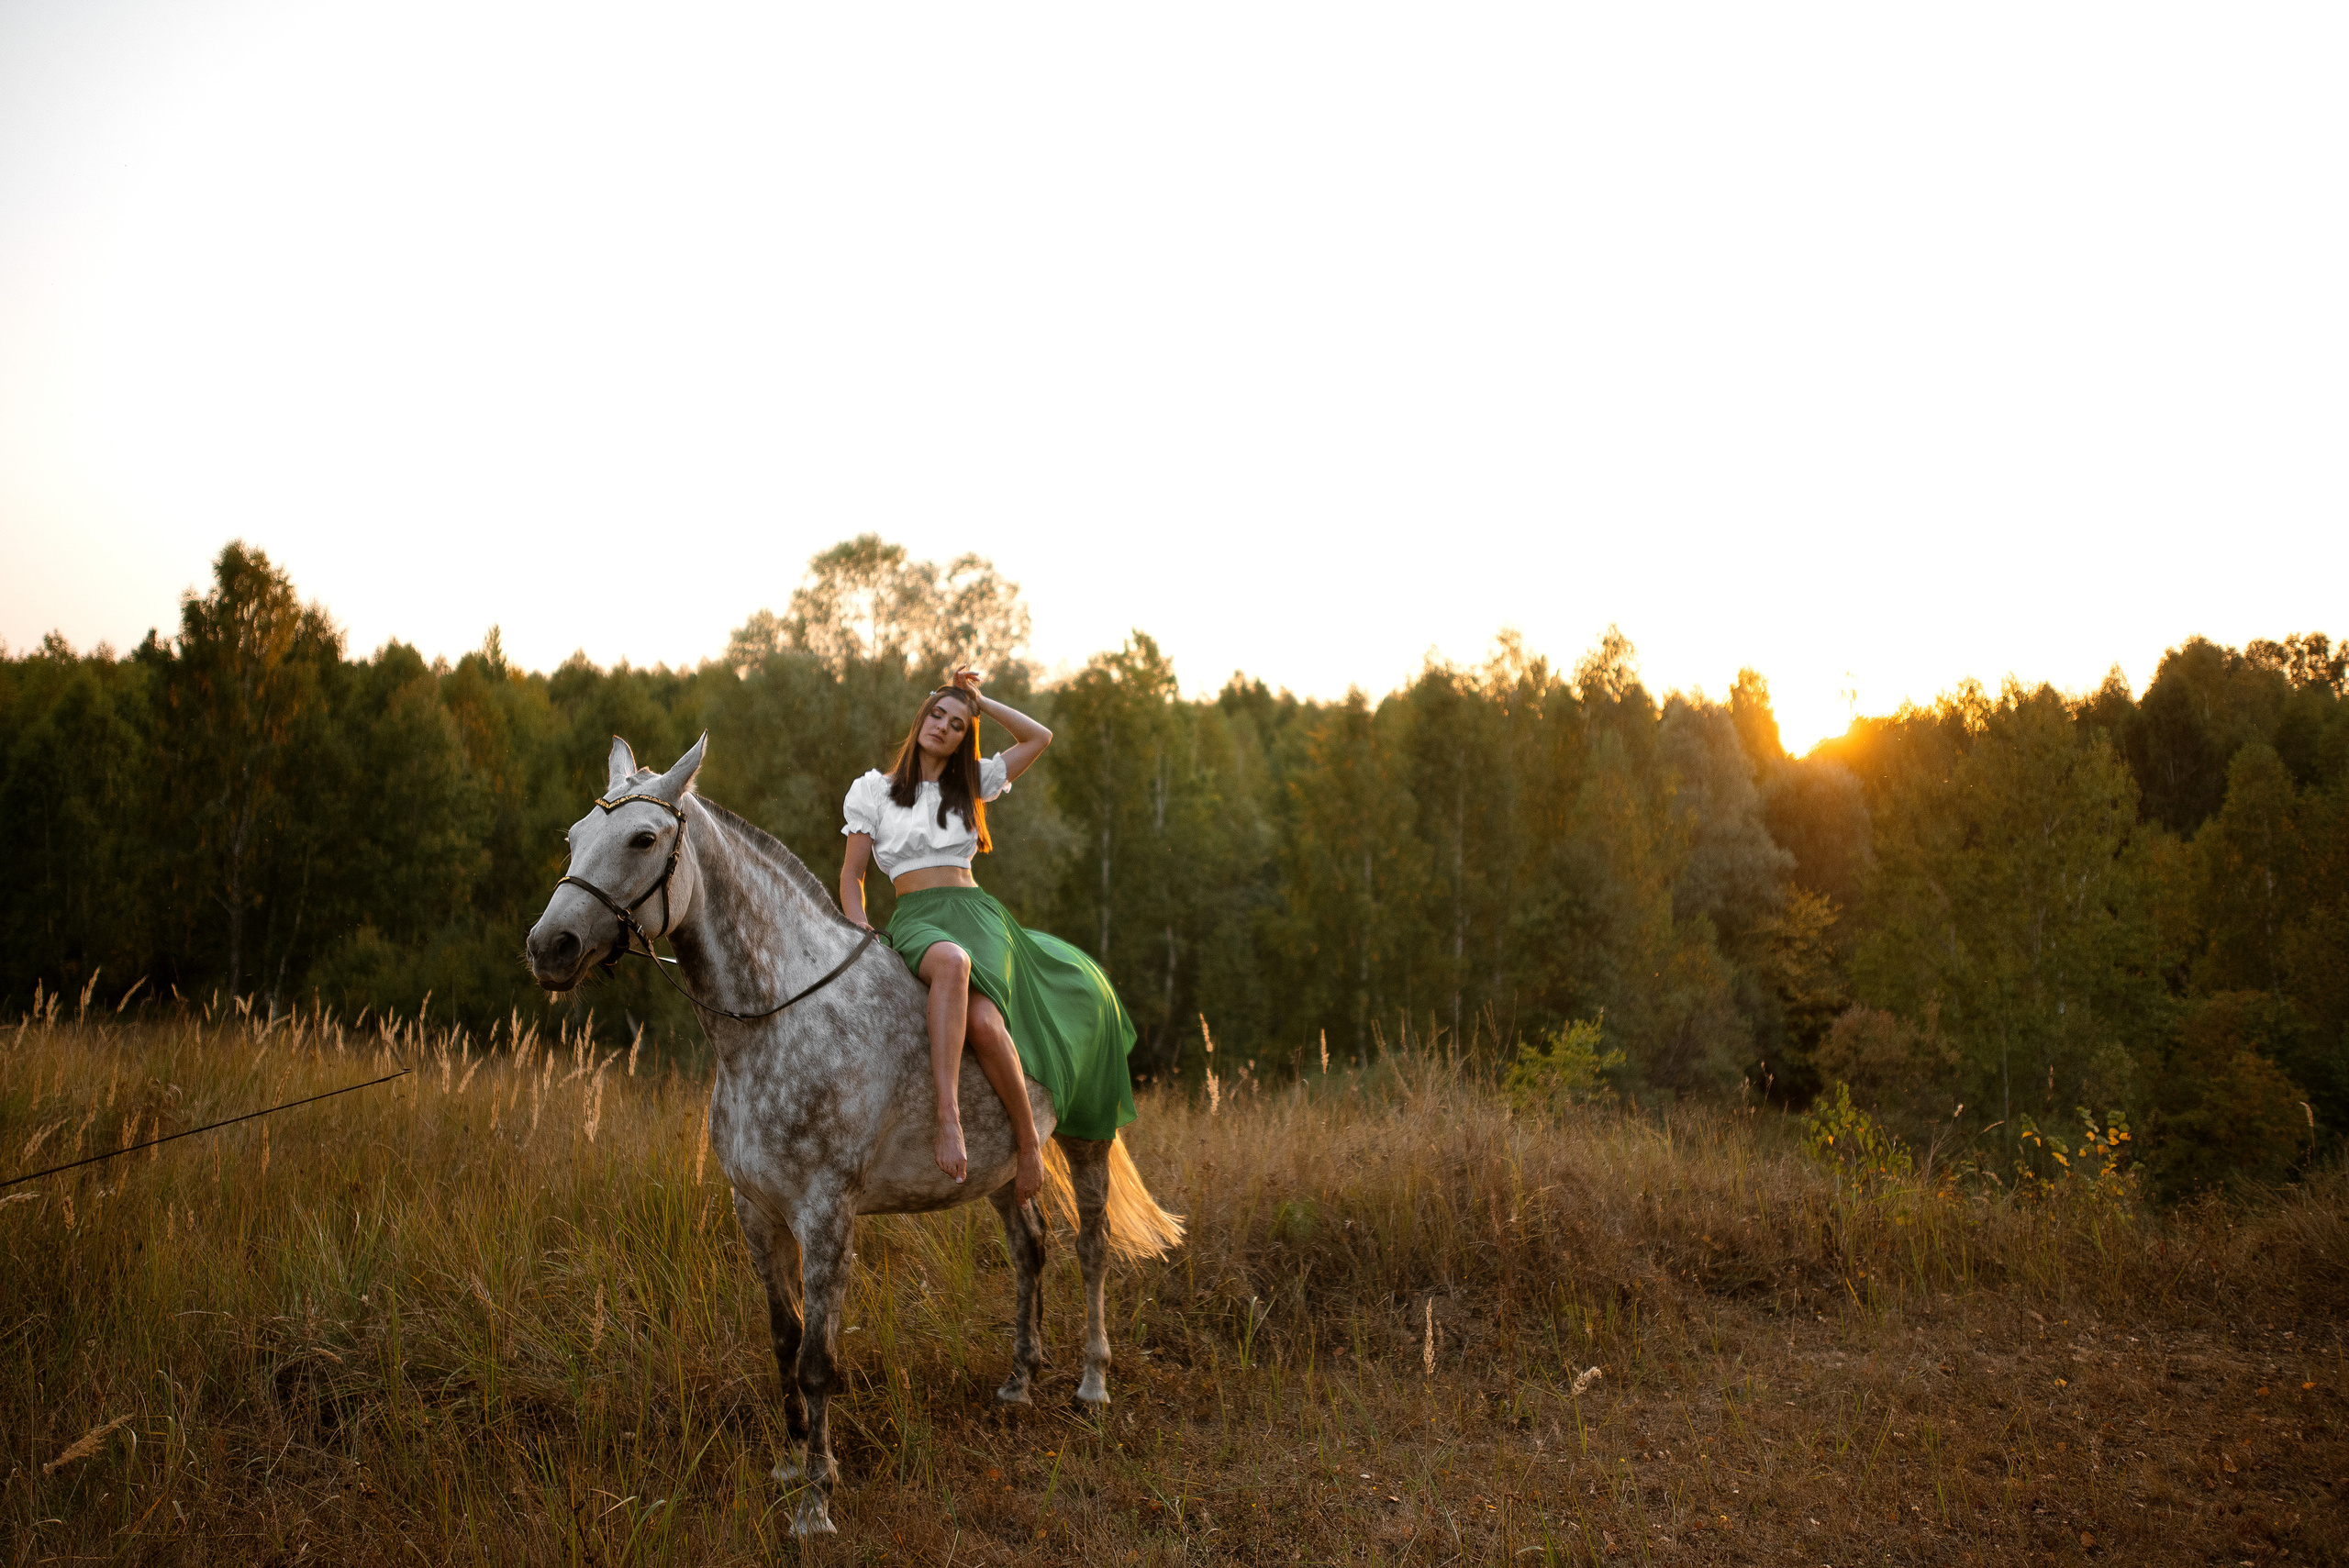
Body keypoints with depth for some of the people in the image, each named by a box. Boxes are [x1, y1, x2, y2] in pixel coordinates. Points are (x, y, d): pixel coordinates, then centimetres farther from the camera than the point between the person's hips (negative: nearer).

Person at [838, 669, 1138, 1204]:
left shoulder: (970, 785, 20)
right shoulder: (873, 790, 14)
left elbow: (1040, 737, 20)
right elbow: (851, 875, 12)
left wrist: (981, 702, 17)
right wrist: (863, 935, -4)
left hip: (977, 912, 2)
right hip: (914, 919, -2)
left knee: (983, 1020, -32)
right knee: (950, 961, -43)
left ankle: (1028, 1142, -18)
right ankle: (948, 1117, -52)